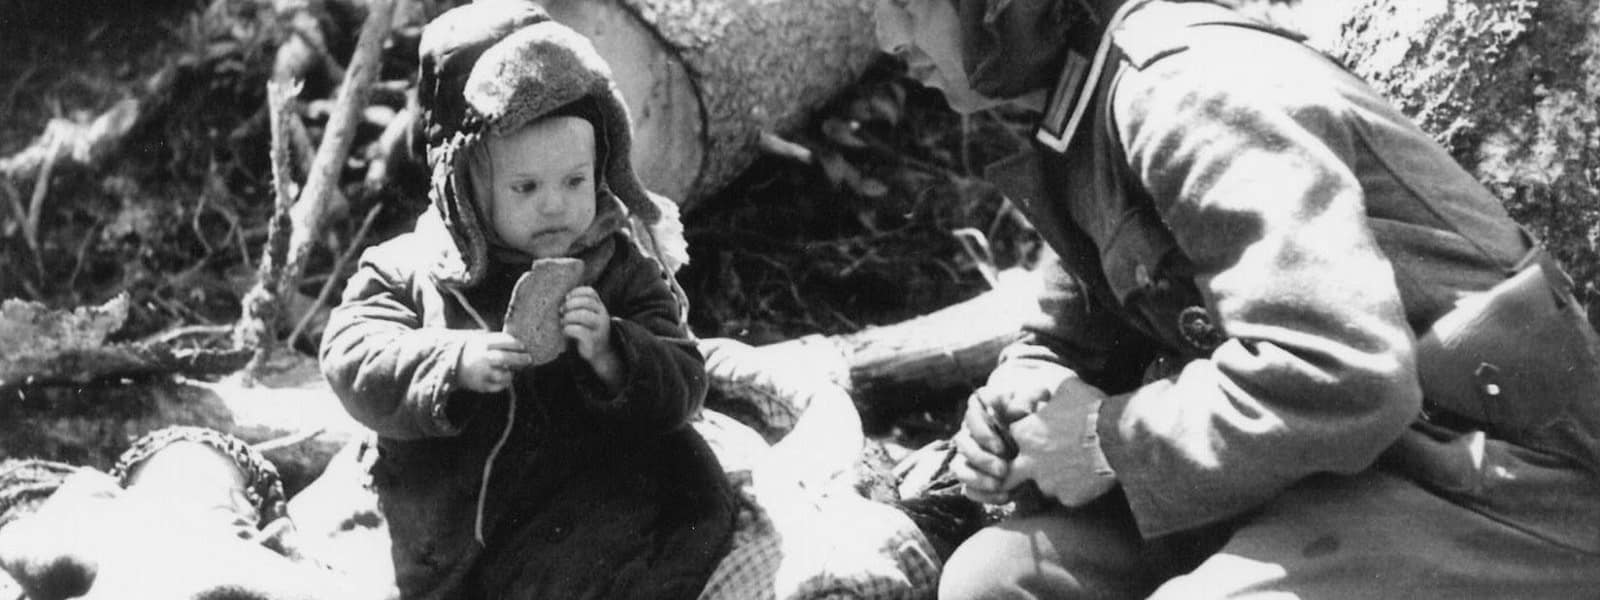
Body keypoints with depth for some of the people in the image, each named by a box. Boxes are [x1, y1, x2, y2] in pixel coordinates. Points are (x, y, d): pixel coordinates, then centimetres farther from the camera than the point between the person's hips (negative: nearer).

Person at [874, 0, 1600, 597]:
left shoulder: (1195, 81, -21)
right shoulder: (1081, 116, 9)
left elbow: (1339, 377, -32)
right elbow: (1070, 337, 20)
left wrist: (1112, 441, -18)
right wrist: (1016, 405, -4)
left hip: (1488, 490, -9)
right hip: (1328, 472, 9)